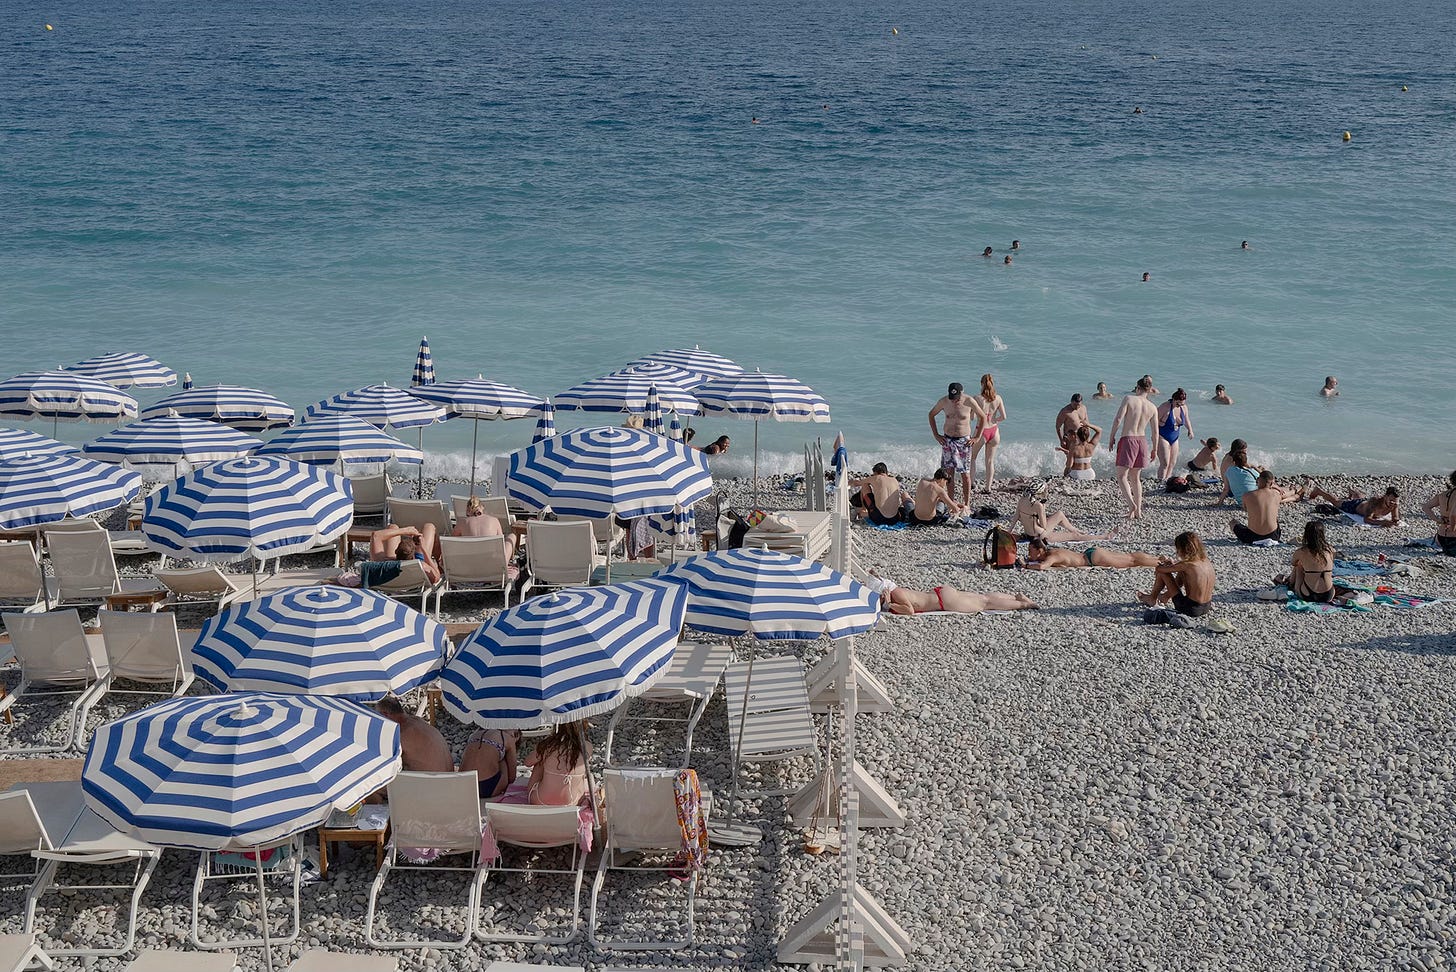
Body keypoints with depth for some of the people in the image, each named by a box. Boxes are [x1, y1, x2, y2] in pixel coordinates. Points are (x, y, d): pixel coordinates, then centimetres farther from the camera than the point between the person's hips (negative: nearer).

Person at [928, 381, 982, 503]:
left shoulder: (969, 402, -13)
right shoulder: (944, 402, -7)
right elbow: (931, 414, 10)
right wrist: (936, 435, 5)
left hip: (963, 441, -2)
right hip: (947, 440, 2)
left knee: (965, 474, -1)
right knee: (949, 472, 4)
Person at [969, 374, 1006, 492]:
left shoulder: (978, 399, -16)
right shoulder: (998, 398, -6)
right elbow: (1003, 417, -5)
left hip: (981, 431, -3)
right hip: (994, 430, 3)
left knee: (972, 457, 20)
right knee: (990, 460, 14)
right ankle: (988, 487, 17)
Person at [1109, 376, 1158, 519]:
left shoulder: (1129, 399, -9)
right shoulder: (1152, 408, 2)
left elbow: (1118, 419, -15)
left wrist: (1112, 436, -2)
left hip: (1127, 440, -5)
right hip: (1142, 441, 5)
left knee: (1122, 476, 1)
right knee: (1135, 477, 17)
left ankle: (1131, 504, -20)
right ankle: (1138, 511, 18)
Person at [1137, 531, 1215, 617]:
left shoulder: (1186, 565, -19)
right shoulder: (1206, 561, 1)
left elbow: (1158, 569, -8)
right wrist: (1172, 563, 18)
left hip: (1190, 609, -7)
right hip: (1206, 607, 7)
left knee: (1162, 573, 2)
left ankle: (1152, 599, 27)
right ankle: (1167, 596, 49)